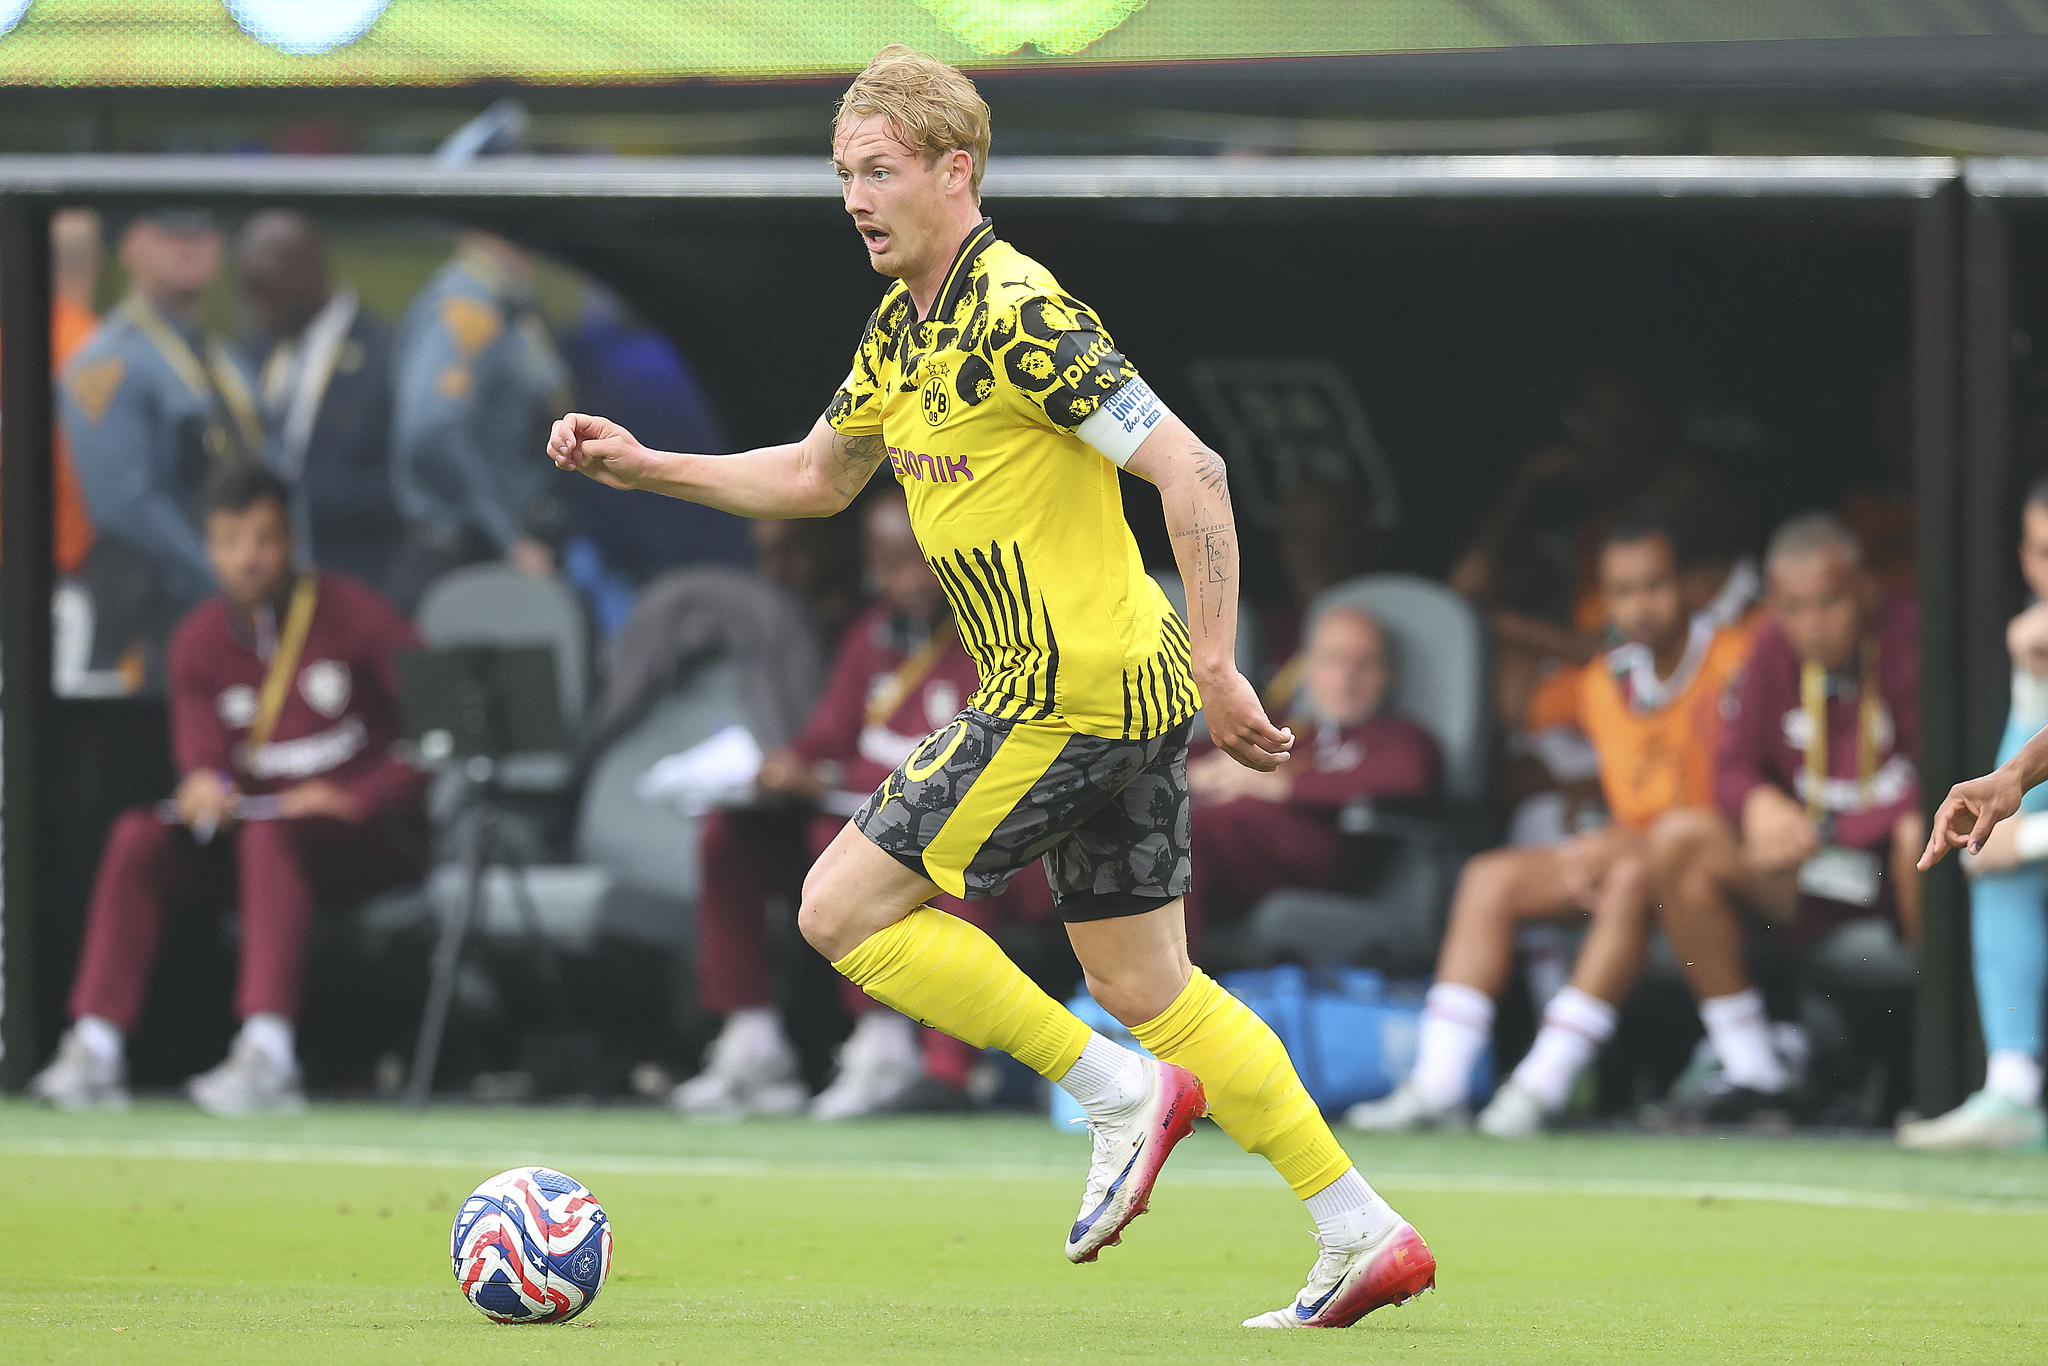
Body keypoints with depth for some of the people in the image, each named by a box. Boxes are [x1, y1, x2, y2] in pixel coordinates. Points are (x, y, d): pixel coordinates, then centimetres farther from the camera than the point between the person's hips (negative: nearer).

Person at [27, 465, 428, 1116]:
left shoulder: (352, 617, -7)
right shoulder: (200, 642, 6)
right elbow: (202, 754, -6)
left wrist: (358, 799, -21)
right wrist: (207, 787, -31)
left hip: (366, 836, -5)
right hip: (260, 817, 5)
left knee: (268, 833, -37)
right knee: (136, 836, -19)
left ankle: (268, 1055, -48)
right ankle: (95, 1050, -27)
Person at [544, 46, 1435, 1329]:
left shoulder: (1018, 316, -18)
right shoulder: (904, 327, 12)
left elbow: (1191, 473, -22)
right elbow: (818, 475, 27)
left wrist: (1216, 666, -22)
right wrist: (647, 467, 17)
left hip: (1069, 697, -10)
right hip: (1125, 695, 10)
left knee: (845, 905, -4)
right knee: (1147, 989, 12)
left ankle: (1118, 1092, -1)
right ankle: (1366, 1234, 13)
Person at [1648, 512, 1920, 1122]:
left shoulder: (1910, 639, -14)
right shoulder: (1776, 649, 2)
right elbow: (1733, 765, 7)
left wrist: (1830, 836, -26)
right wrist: (1759, 803, -18)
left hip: (1893, 864, -5)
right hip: (1807, 869, 5)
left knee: (1922, 833, -39)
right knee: (1678, 839, -15)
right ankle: (1754, 1067, -11)